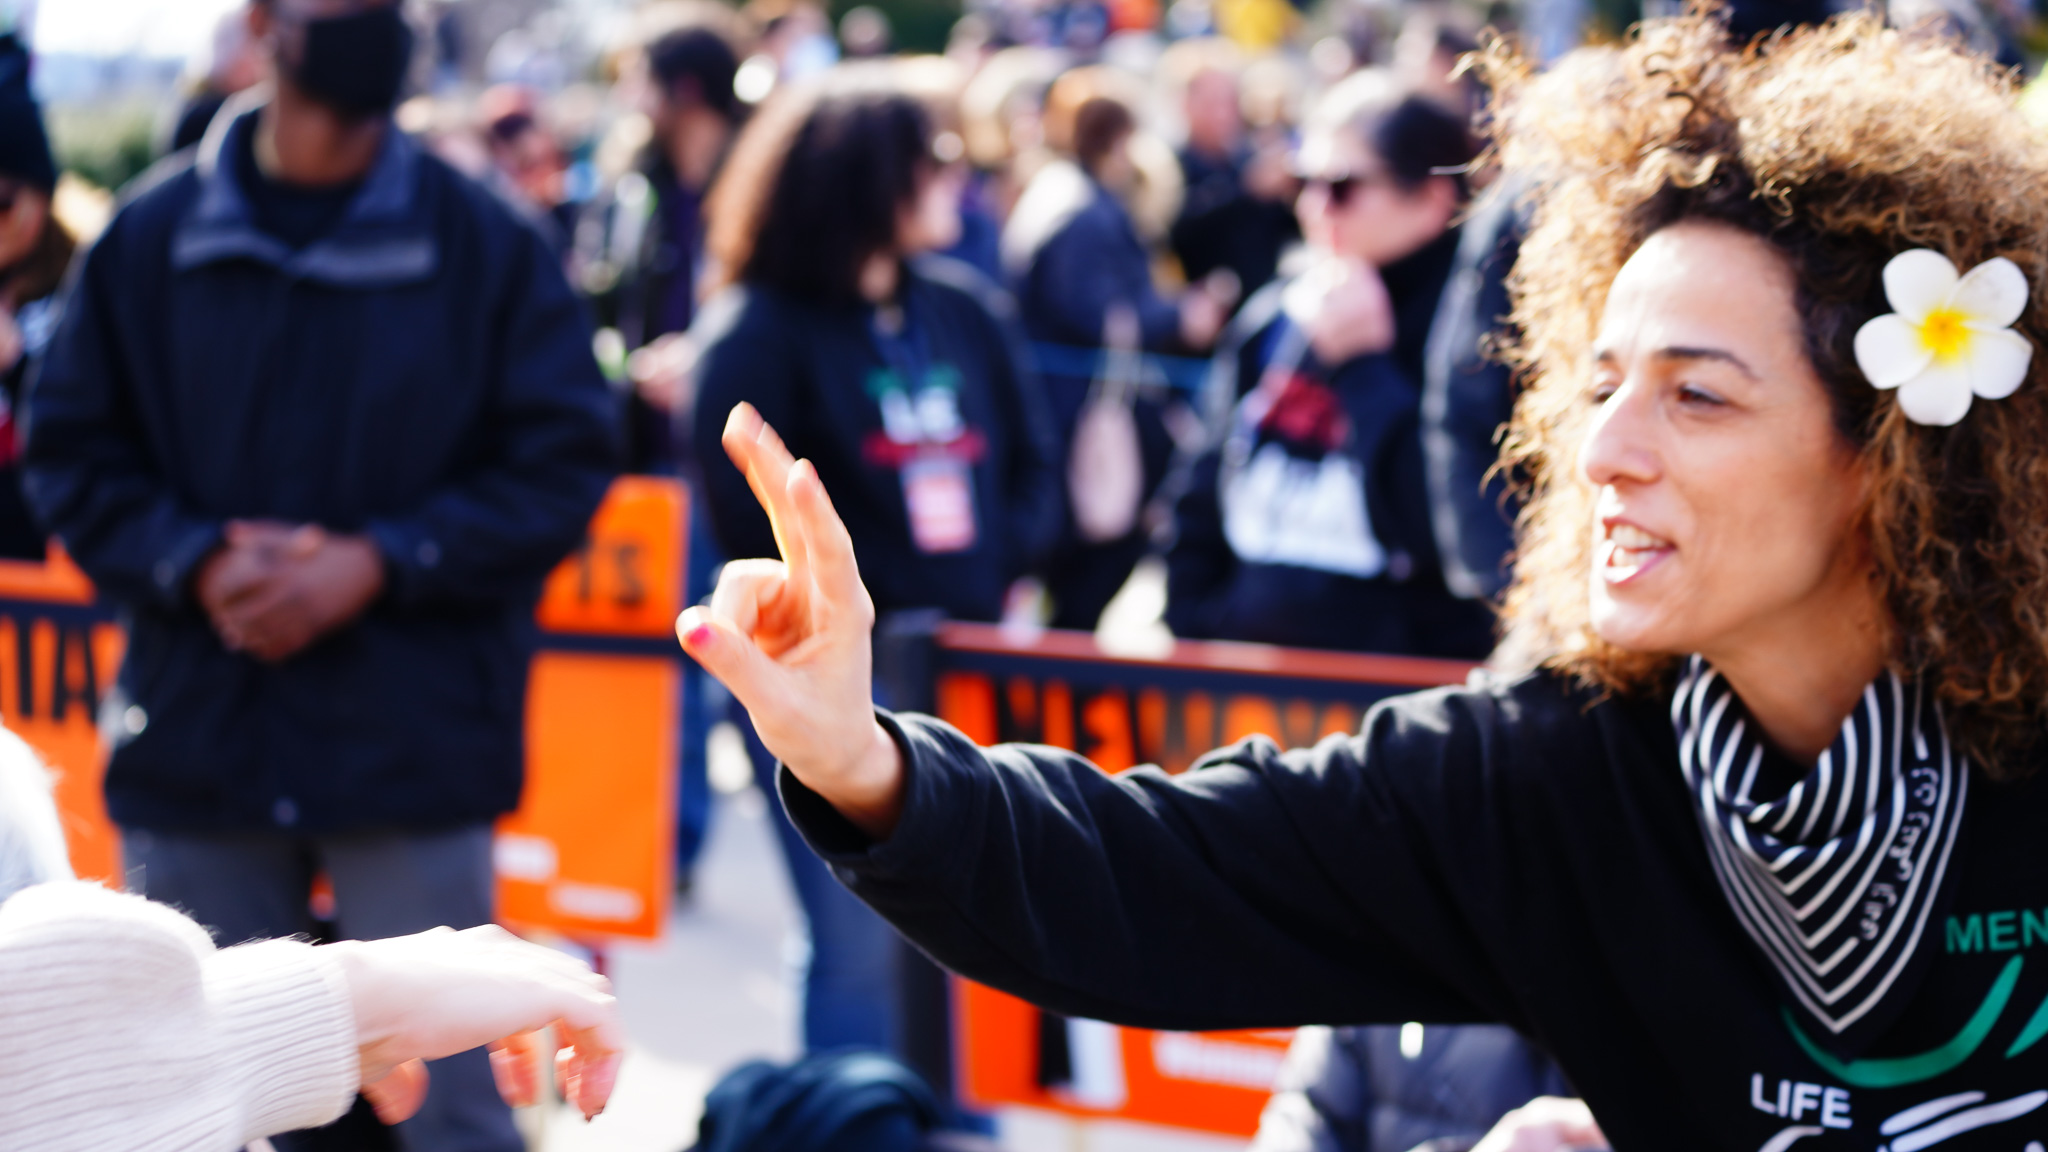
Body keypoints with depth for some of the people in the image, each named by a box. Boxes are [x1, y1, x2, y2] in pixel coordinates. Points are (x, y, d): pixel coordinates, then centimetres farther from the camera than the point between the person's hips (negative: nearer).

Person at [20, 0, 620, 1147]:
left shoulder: (485, 243, -3)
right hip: (197, 737, 2)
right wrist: (195, 563, -10)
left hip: (414, 741, -2)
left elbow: (568, 454, -3)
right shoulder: (152, 237, 2)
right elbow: (71, 450, 7)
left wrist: (378, 564, -12)